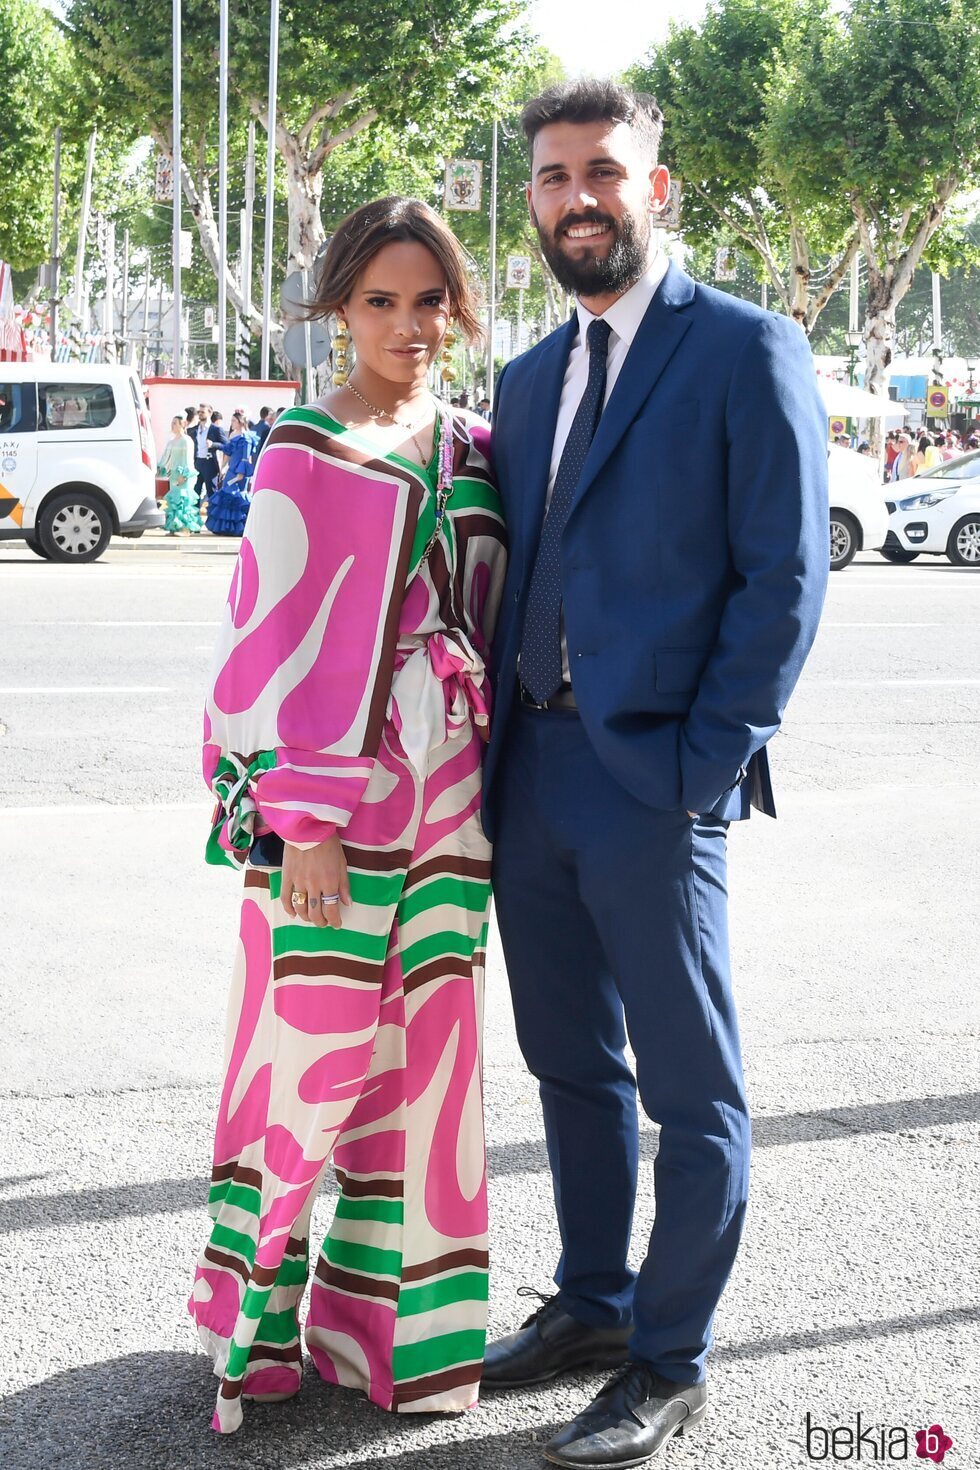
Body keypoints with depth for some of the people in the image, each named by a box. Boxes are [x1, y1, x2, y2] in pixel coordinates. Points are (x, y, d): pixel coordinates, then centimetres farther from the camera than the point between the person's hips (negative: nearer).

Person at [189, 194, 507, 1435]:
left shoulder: (473, 449, 12)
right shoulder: (306, 455, -4)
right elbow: (273, 643, -9)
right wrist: (305, 819, -16)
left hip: (446, 797, 5)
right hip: (330, 799, -5)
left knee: (424, 1050, 8)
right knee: (313, 1044, -2)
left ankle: (394, 1317, 20)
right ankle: (257, 1311, 16)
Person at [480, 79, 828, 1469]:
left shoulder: (746, 349, -5)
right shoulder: (528, 379, 16)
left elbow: (785, 573, -10)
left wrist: (706, 765, -14)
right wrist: (492, 748, 8)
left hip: (654, 777, -7)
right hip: (531, 768, 7)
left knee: (692, 1092, 4)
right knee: (572, 1064, 18)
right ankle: (593, 1303, 33)